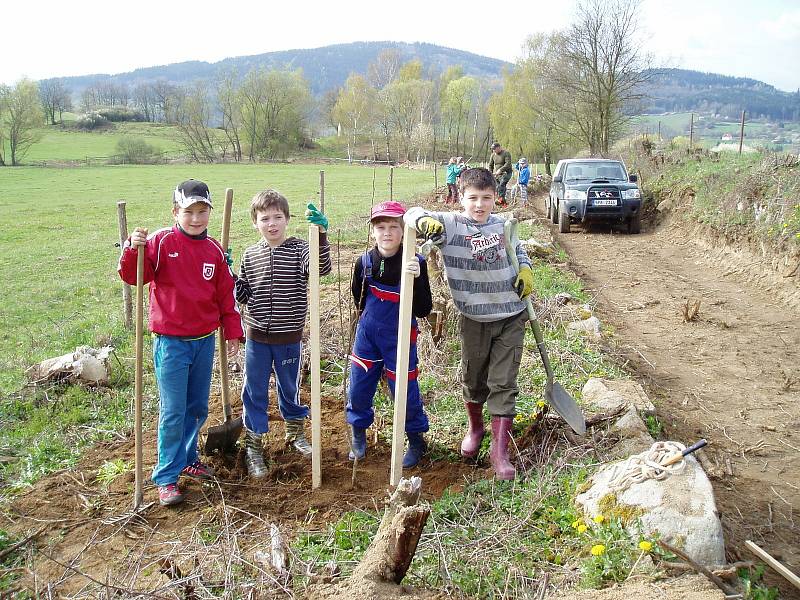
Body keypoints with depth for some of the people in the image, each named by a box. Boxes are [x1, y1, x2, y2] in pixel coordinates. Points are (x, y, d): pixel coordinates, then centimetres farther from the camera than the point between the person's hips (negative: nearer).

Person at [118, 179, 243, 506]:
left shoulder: (214, 250, 5)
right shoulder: (161, 242, -9)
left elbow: (225, 295, 10)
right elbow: (133, 276, -16)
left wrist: (233, 332, 11)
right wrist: (133, 250, -34)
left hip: (205, 341, 5)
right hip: (171, 342, -5)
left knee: (198, 408, 15)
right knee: (173, 412, -1)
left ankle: (188, 459, 35)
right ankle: (167, 477, 12)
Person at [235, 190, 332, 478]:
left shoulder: (298, 249, -8)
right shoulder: (250, 255, 1)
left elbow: (322, 267, -29)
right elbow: (242, 295, 7)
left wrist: (321, 233, -42)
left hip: (289, 338, -1)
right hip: (257, 338, 1)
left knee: (289, 388, 17)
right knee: (254, 393, 8)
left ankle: (295, 433, 41)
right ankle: (253, 446, 22)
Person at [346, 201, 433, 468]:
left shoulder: (415, 264, -18)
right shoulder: (364, 262, -10)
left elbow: (424, 310, -23)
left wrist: (416, 279, -36)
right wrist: (374, 319, 10)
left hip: (400, 338, -3)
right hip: (367, 335, 3)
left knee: (405, 390, 7)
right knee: (358, 388, 12)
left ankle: (416, 440, 31)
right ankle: (358, 435, 38)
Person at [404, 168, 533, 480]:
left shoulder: (503, 225, 2)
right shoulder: (450, 224, -9)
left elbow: (518, 250, 20)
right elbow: (413, 214, -16)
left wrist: (525, 269, 0)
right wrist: (424, 220, -40)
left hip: (511, 316, 1)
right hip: (475, 319, -1)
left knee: (503, 384, 0)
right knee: (473, 379, 17)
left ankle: (500, 449, 6)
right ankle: (475, 428, 44)